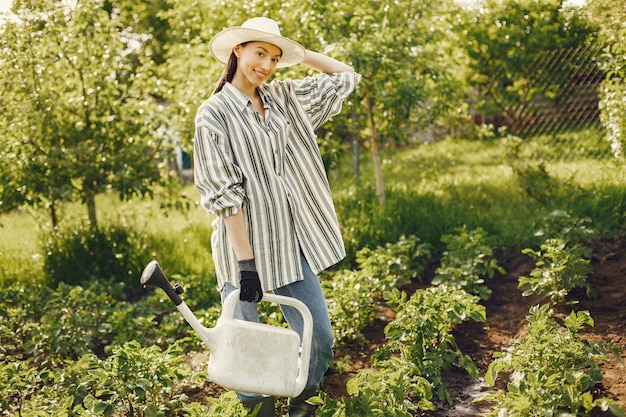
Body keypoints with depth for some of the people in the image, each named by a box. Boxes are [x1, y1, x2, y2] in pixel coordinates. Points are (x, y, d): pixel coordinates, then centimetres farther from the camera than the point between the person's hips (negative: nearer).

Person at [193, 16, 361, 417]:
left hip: (292, 242, 5)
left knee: (320, 337, 5)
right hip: (244, 245, -4)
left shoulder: (285, 98, 9)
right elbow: (223, 192, -13)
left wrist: (297, 52, 10)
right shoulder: (214, 113, -6)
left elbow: (346, 77, 18)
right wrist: (245, 259, -19)